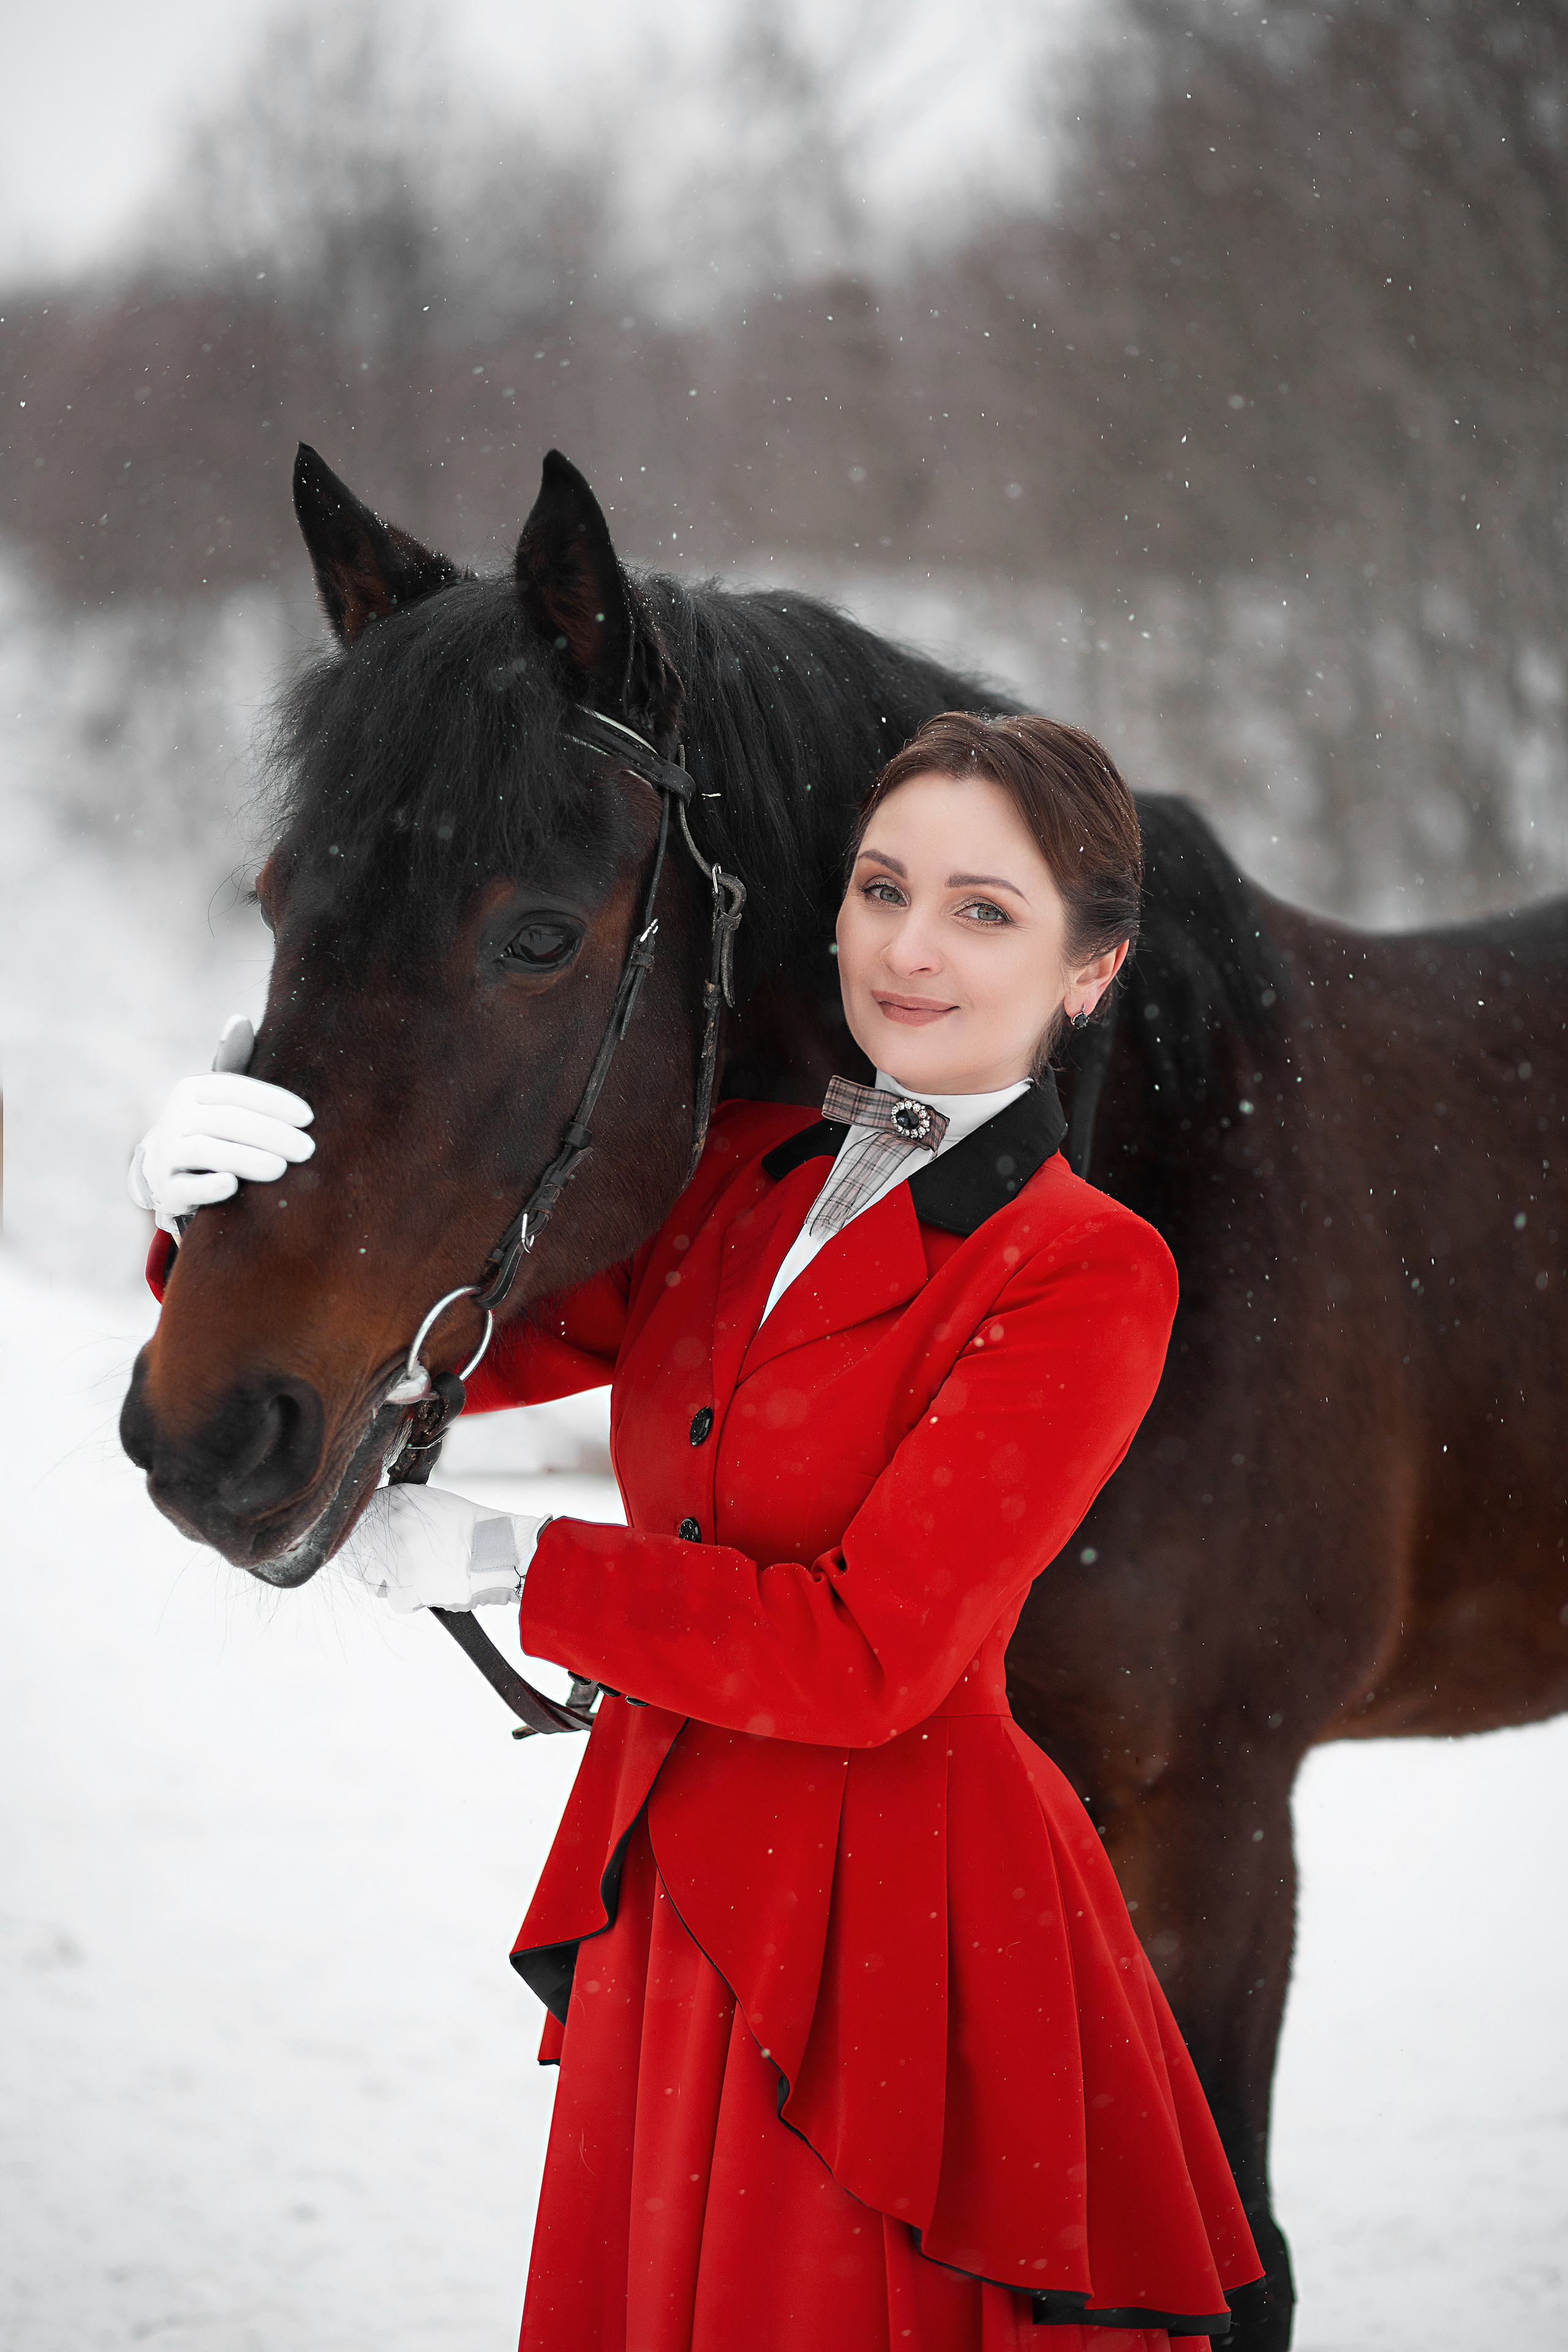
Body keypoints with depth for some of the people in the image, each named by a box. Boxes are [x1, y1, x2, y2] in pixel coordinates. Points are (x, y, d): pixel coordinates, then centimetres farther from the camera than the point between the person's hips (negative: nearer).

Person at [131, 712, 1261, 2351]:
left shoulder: (1093, 1275, -12)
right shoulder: (736, 1178, 8)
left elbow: (870, 1656, -18)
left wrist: (503, 1565, -16)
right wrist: (227, 1214, -14)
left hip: (891, 1923, -6)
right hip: (669, 1893, 6)